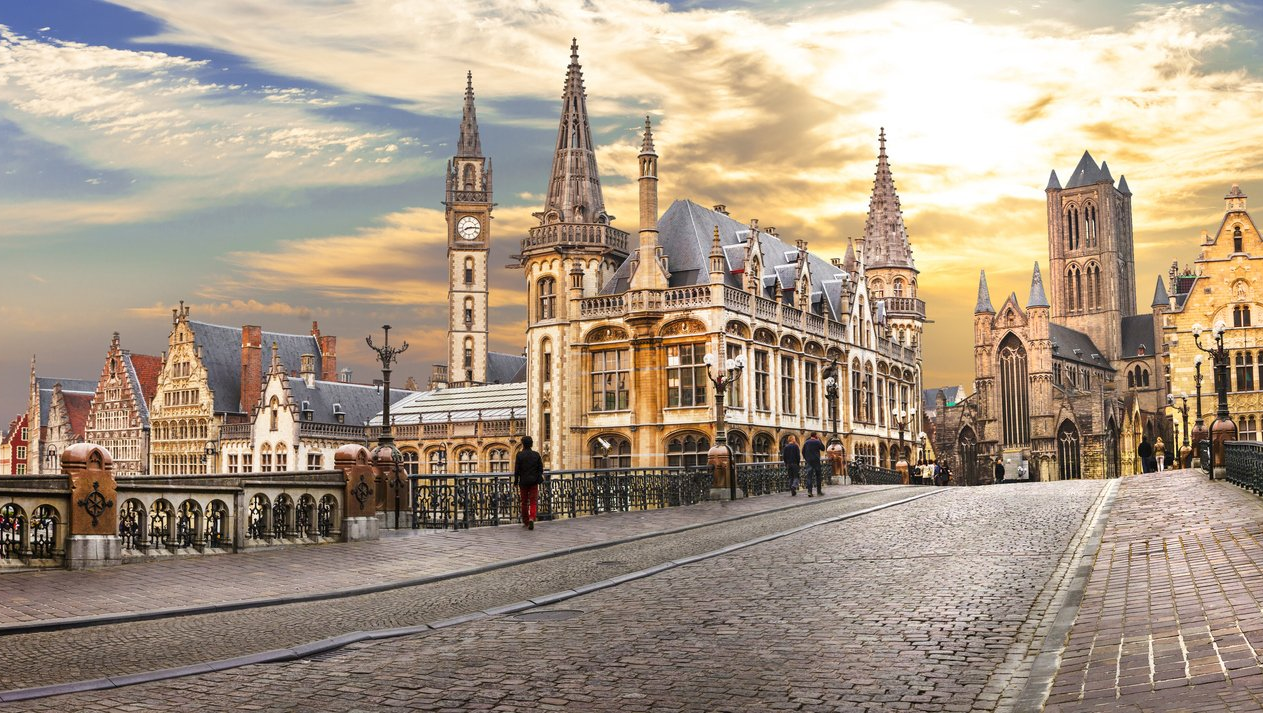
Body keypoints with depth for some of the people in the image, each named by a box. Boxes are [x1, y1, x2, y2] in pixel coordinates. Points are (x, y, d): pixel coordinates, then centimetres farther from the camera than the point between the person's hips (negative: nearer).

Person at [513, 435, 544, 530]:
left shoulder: (520, 455, -7)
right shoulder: (536, 455, 0)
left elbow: (517, 470, -6)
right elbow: (540, 469, 3)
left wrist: (516, 482, 1)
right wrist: (539, 480, 12)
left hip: (523, 482, -1)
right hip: (534, 482, 1)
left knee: (524, 502, 11)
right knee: (533, 502, 3)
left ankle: (525, 522, 19)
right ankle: (531, 518, -20)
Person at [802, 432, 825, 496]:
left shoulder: (806, 443, 4)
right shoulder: (817, 442, -6)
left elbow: (803, 452, 7)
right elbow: (823, 449, 8)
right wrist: (820, 440, 9)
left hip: (809, 461, 2)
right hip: (816, 461, -2)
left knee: (809, 476, -1)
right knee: (818, 476, 9)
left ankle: (809, 491, -13)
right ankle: (819, 491, 13)